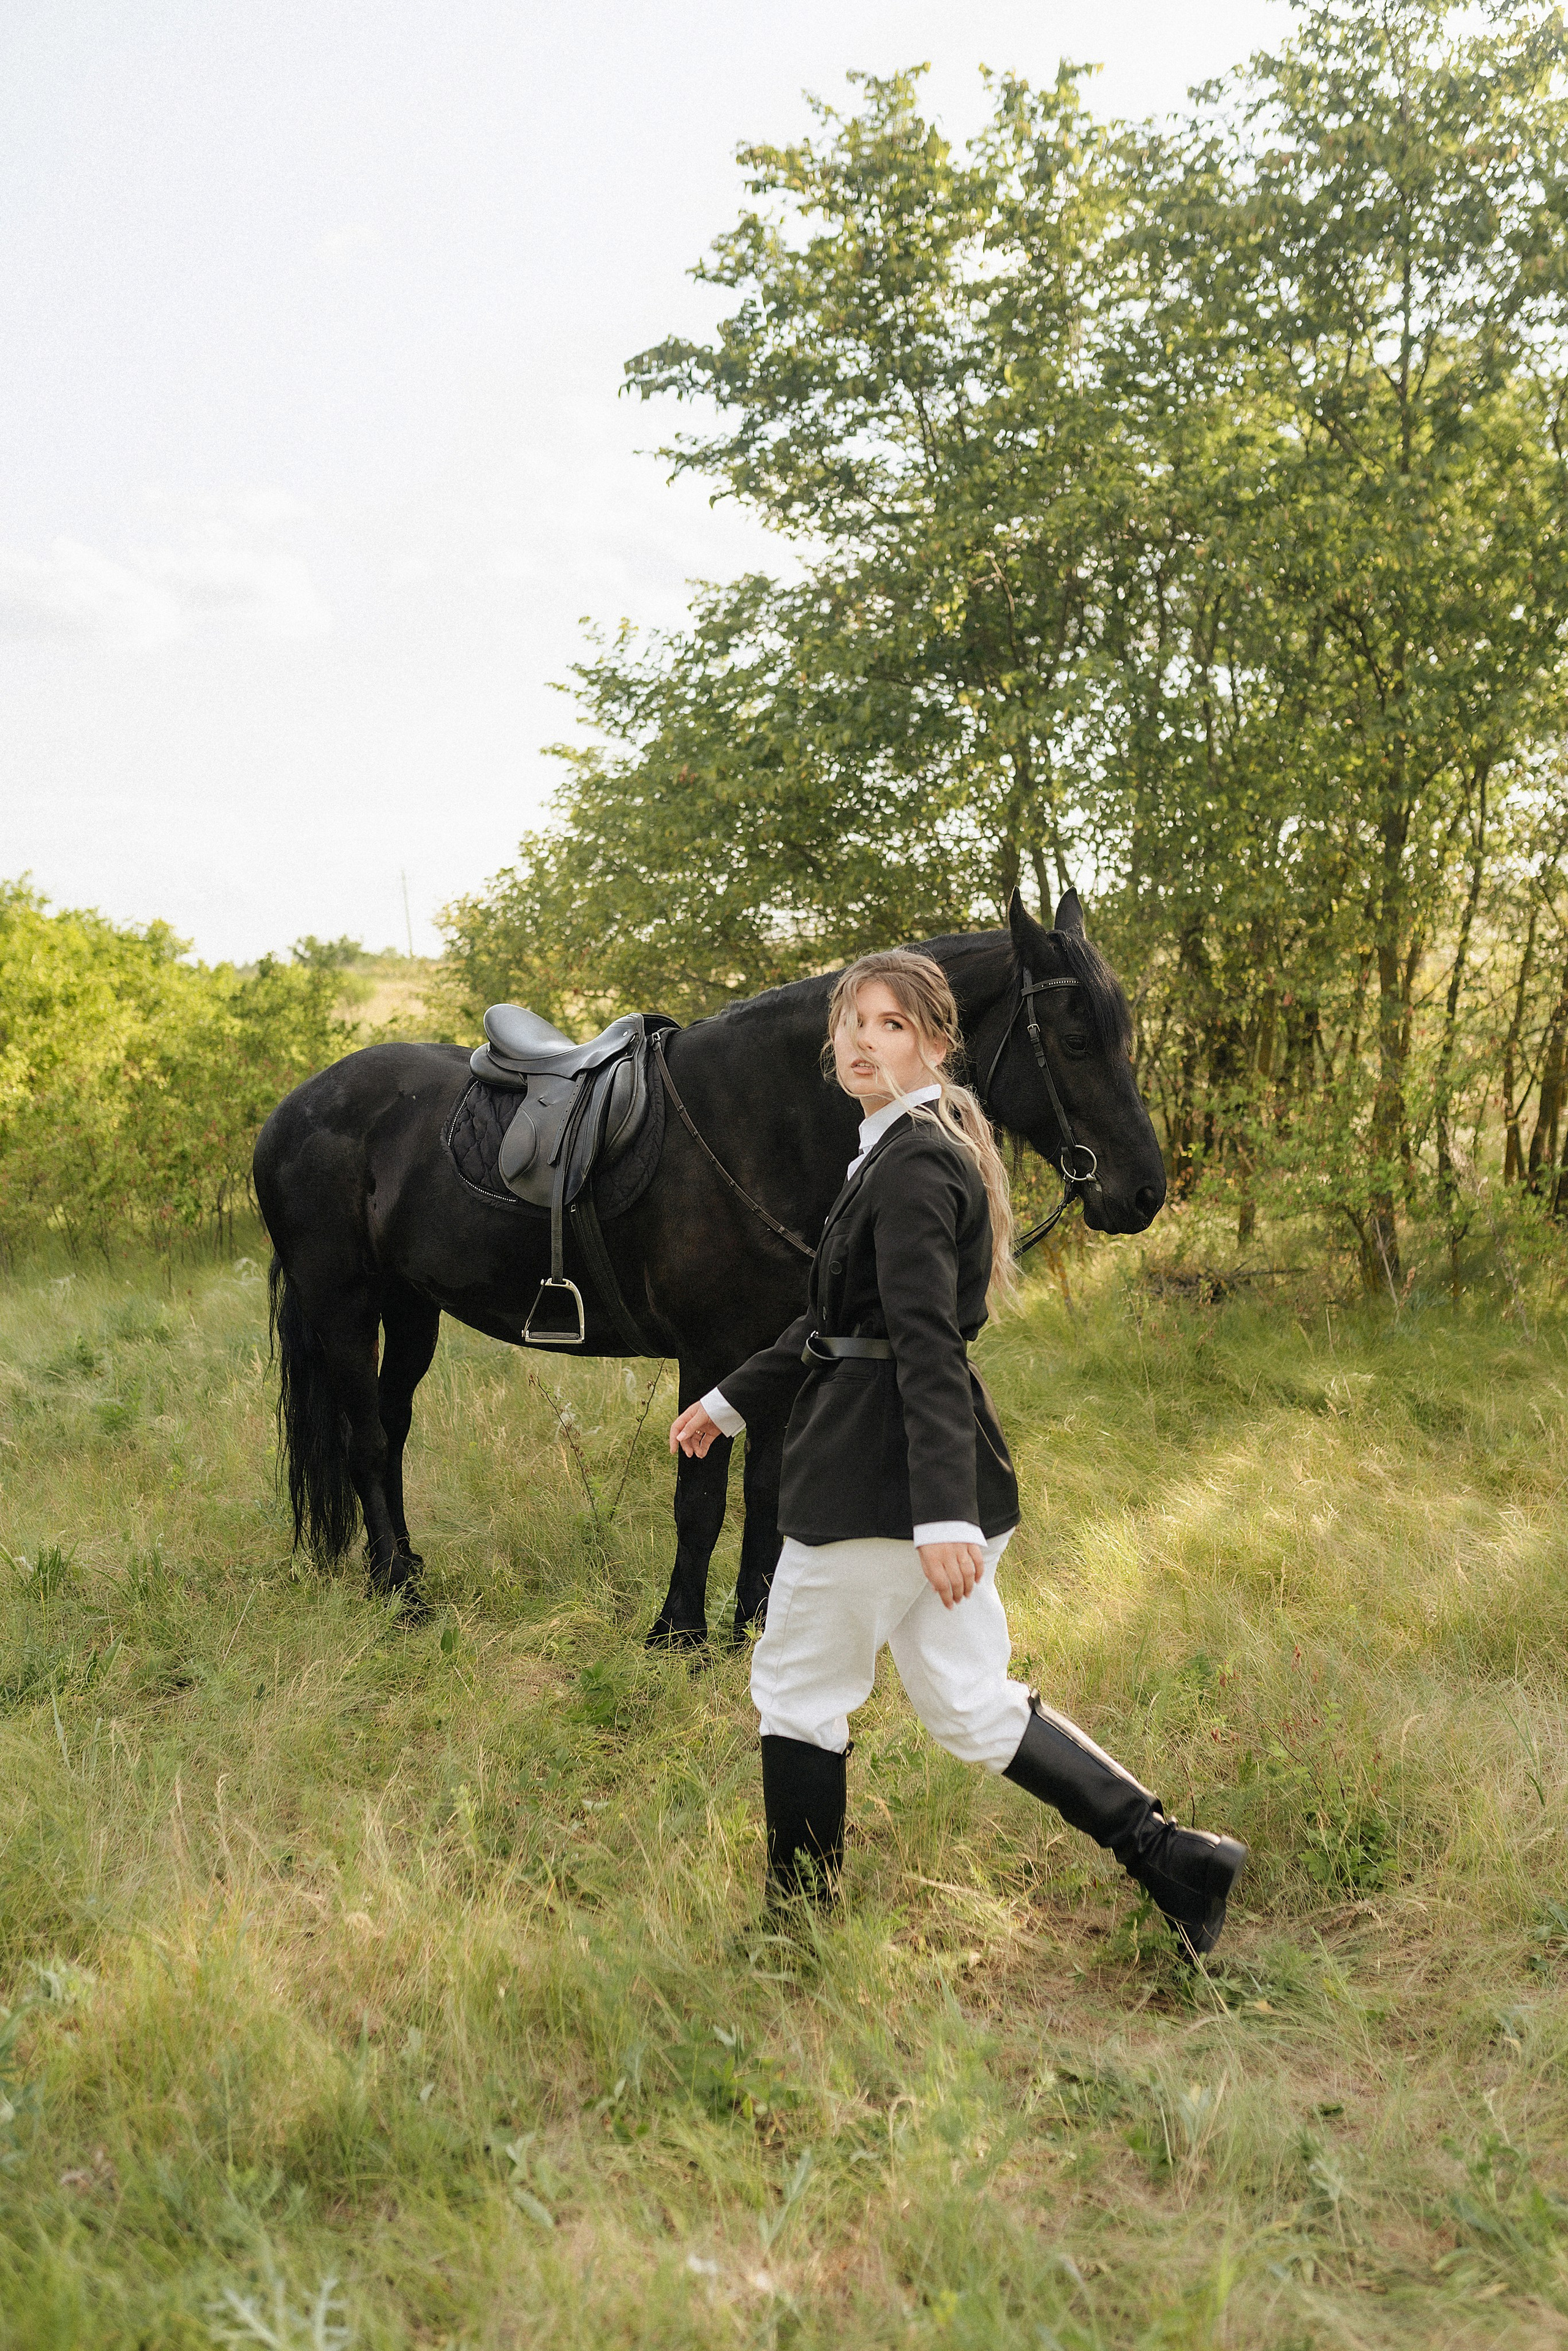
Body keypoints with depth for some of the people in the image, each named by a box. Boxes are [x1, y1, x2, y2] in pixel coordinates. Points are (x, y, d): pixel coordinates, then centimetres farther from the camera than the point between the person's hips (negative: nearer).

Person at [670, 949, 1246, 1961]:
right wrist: (733, 1400, 29)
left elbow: (927, 1345, -24)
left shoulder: (914, 1164, -15)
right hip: (917, 1473, 10)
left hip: (880, 1475, -10)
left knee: (798, 1690, 8)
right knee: (969, 1702, 14)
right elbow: (842, 1318, 24)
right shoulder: (912, 1149, 16)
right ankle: (1172, 1856, 12)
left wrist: (941, 1515, -29)